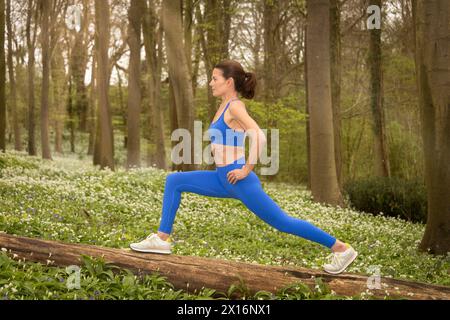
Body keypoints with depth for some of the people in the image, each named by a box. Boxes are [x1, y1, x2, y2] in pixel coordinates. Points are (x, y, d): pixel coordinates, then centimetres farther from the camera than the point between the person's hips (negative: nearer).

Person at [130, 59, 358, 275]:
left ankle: (341, 248, 8)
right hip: (223, 179, 9)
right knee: (174, 181, 8)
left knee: (282, 222, -3)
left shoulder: (235, 106, -13)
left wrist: (246, 170, -21)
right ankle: (162, 239, 8)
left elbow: (259, 137, -26)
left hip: (239, 181, -9)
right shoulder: (225, 106, 14)